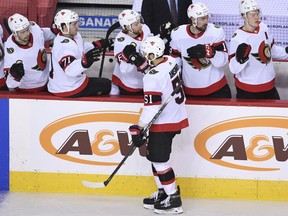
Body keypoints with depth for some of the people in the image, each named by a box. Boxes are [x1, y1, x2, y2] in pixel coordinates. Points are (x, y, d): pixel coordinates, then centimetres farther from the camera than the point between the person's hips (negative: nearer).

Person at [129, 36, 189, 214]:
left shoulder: (153, 77, -24)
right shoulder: (172, 62, 1)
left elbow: (151, 107, -26)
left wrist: (140, 128, -18)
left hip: (163, 124, -10)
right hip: (177, 118, 10)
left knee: (159, 160, -2)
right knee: (155, 156, 19)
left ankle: (174, 199, 3)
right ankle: (163, 192, 28)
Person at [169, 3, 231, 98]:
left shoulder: (216, 32, -13)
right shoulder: (178, 34, -9)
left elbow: (222, 61, -17)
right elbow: (175, 62, 2)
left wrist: (208, 51, -33)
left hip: (217, 87, -1)